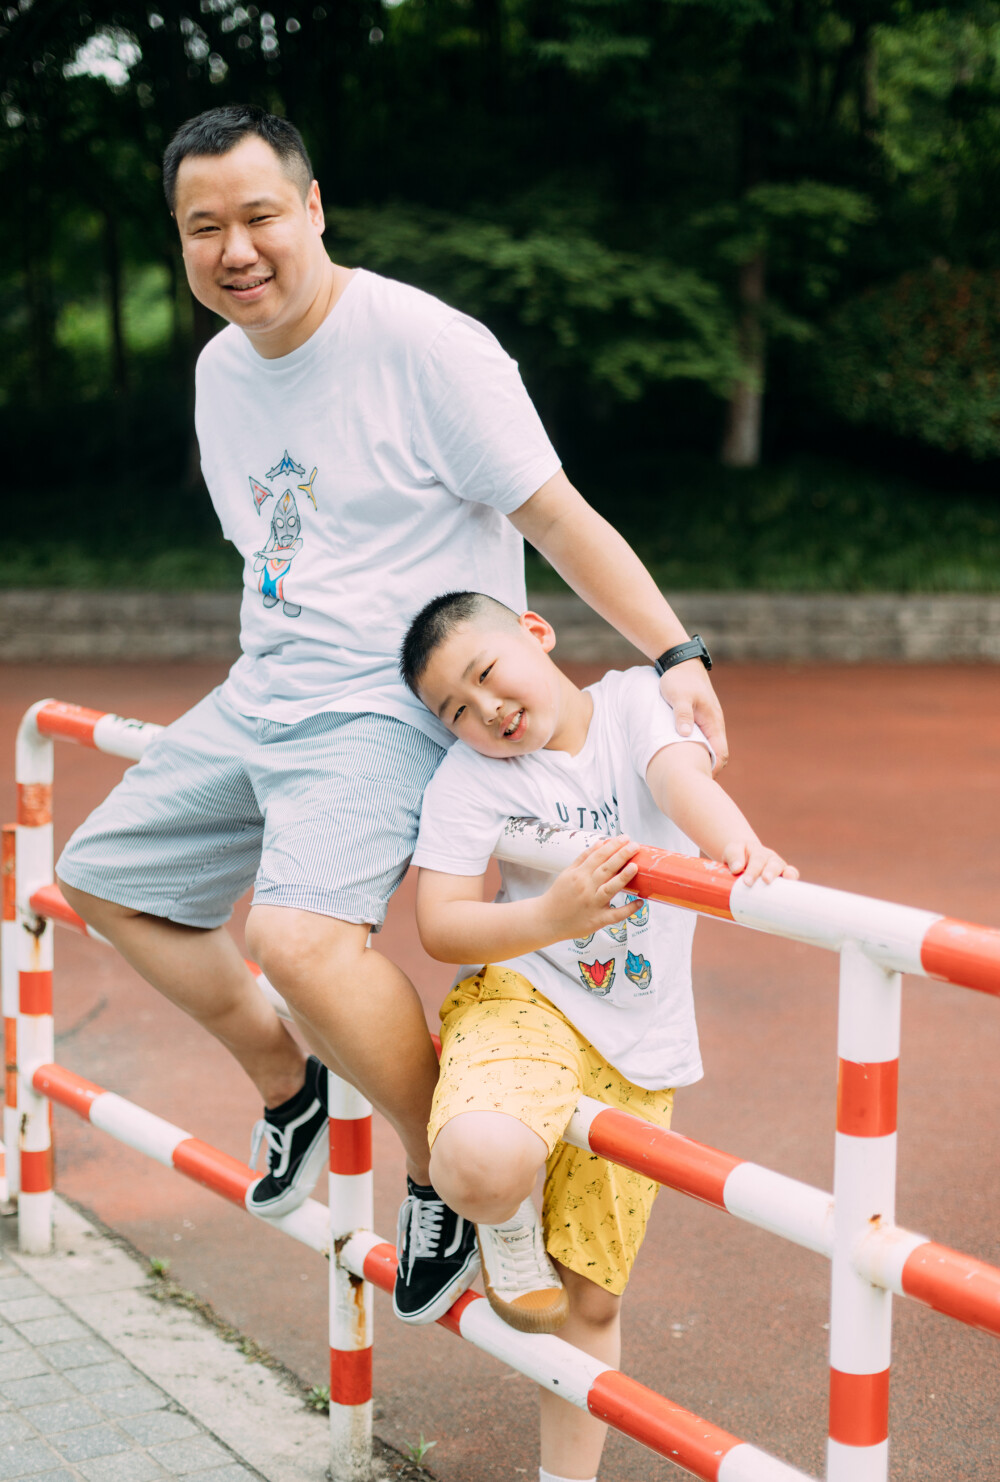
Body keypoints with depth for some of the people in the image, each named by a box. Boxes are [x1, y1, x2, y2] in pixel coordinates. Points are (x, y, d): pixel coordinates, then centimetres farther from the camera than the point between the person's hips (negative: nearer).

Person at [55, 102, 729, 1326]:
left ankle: (450, 1168, -7)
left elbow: (557, 516, -15)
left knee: (299, 931, -31)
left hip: (394, 702, -9)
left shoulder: (423, 344, -15)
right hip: (262, 694, 9)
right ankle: (286, 1081, 31)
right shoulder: (219, 369, 9)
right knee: (103, 879, 15)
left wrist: (673, 654, -22)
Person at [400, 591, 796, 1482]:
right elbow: (440, 926, -12)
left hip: (638, 1047, 2)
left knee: (590, 1296, 10)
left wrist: (740, 849, -44)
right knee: (483, 1163, -36)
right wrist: (552, 917, -31)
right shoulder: (468, 777, -7)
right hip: (523, 999, -2)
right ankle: (507, 1228, -1)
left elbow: (684, 780, -22)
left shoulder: (635, 701, -2)